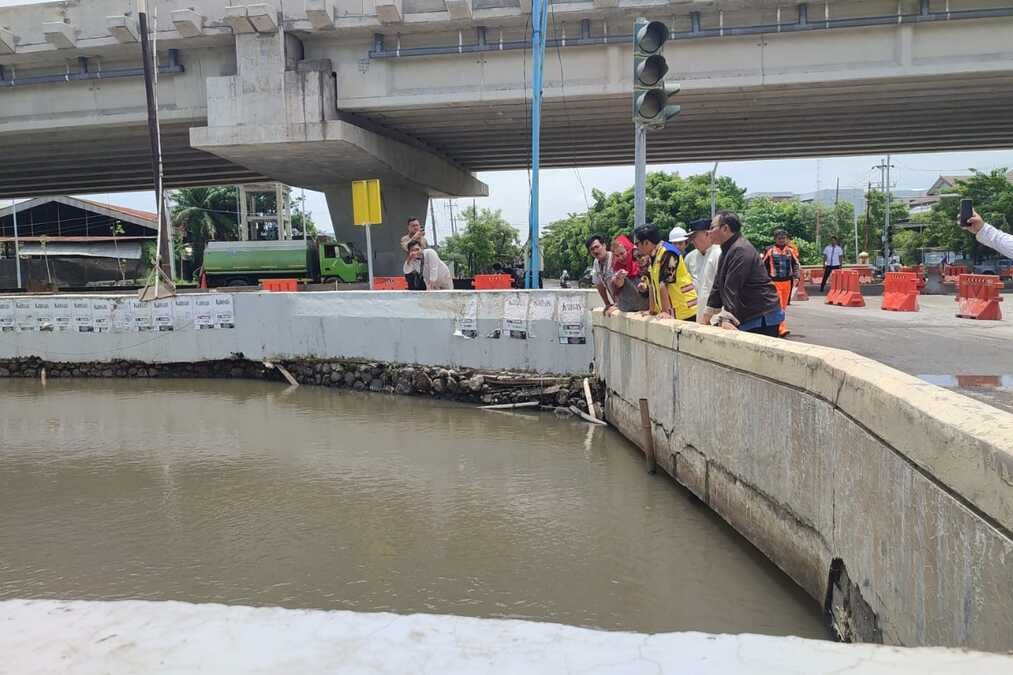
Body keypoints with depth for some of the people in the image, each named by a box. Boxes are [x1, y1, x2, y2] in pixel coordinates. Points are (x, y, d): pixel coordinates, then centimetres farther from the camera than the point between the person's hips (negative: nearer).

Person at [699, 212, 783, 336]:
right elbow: (719, 284, 18)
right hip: (747, 317, 10)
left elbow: (732, 288, -27)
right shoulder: (728, 250, 15)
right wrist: (709, 312, 18)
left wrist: (726, 318, -32)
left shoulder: (740, 251, -18)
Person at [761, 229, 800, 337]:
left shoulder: (791, 250, 6)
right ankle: (782, 328, -17)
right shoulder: (769, 250, -4)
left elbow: (796, 264, 13)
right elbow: (764, 265, 2)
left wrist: (796, 277, 2)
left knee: (784, 306, 12)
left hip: (787, 281, 4)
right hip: (774, 282, -4)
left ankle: (777, 325, 27)